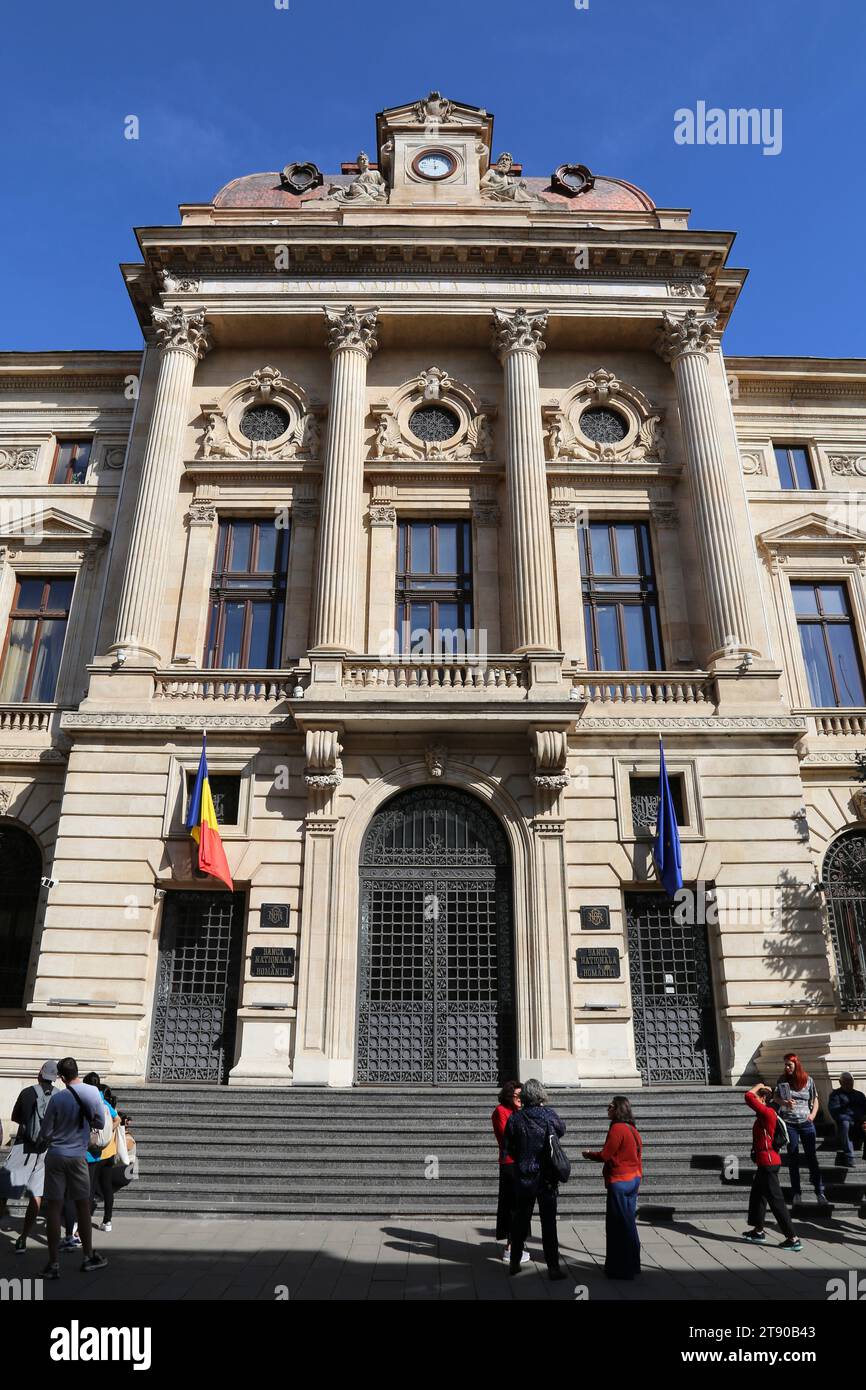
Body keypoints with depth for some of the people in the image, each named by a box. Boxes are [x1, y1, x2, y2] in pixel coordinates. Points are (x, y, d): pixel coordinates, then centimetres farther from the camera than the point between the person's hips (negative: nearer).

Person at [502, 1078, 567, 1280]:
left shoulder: (515, 1118, -10)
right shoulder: (549, 1115, -12)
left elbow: (507, 1148, -3)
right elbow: (561, 1130, 9)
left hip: (523, 1177, 2)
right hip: (546, 1177, -2)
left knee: (520, 1220, 15)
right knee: (548, 1222, 7)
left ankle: (514, 1263, 25)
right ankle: (553, 1267, 10)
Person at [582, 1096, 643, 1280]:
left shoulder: (617, 1129, -18)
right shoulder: (632, 1129, 9)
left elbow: (604, 1155, -16)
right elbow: (638, 1157, 15)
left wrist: (588, 1154, 1)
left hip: (619, 1182, -9)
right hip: (633, 1180, 9)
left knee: (618, 1225, 0)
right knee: (629, 1223, 17)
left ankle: (622, 1269, 6)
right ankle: (632, 1265, 26)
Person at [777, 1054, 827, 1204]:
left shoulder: (808, 1080, 0)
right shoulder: (783, 1079, -1)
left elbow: (815, 1100, 10)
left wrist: (813, 1114, -4)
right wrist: (785, 1103, -19)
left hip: (806, 1123, 0)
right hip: (789, 1123, 0)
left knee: (812, 1157, 2)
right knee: (793, 1158, 5)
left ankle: (819, 1191, 10)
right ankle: (795, 1193, 12)